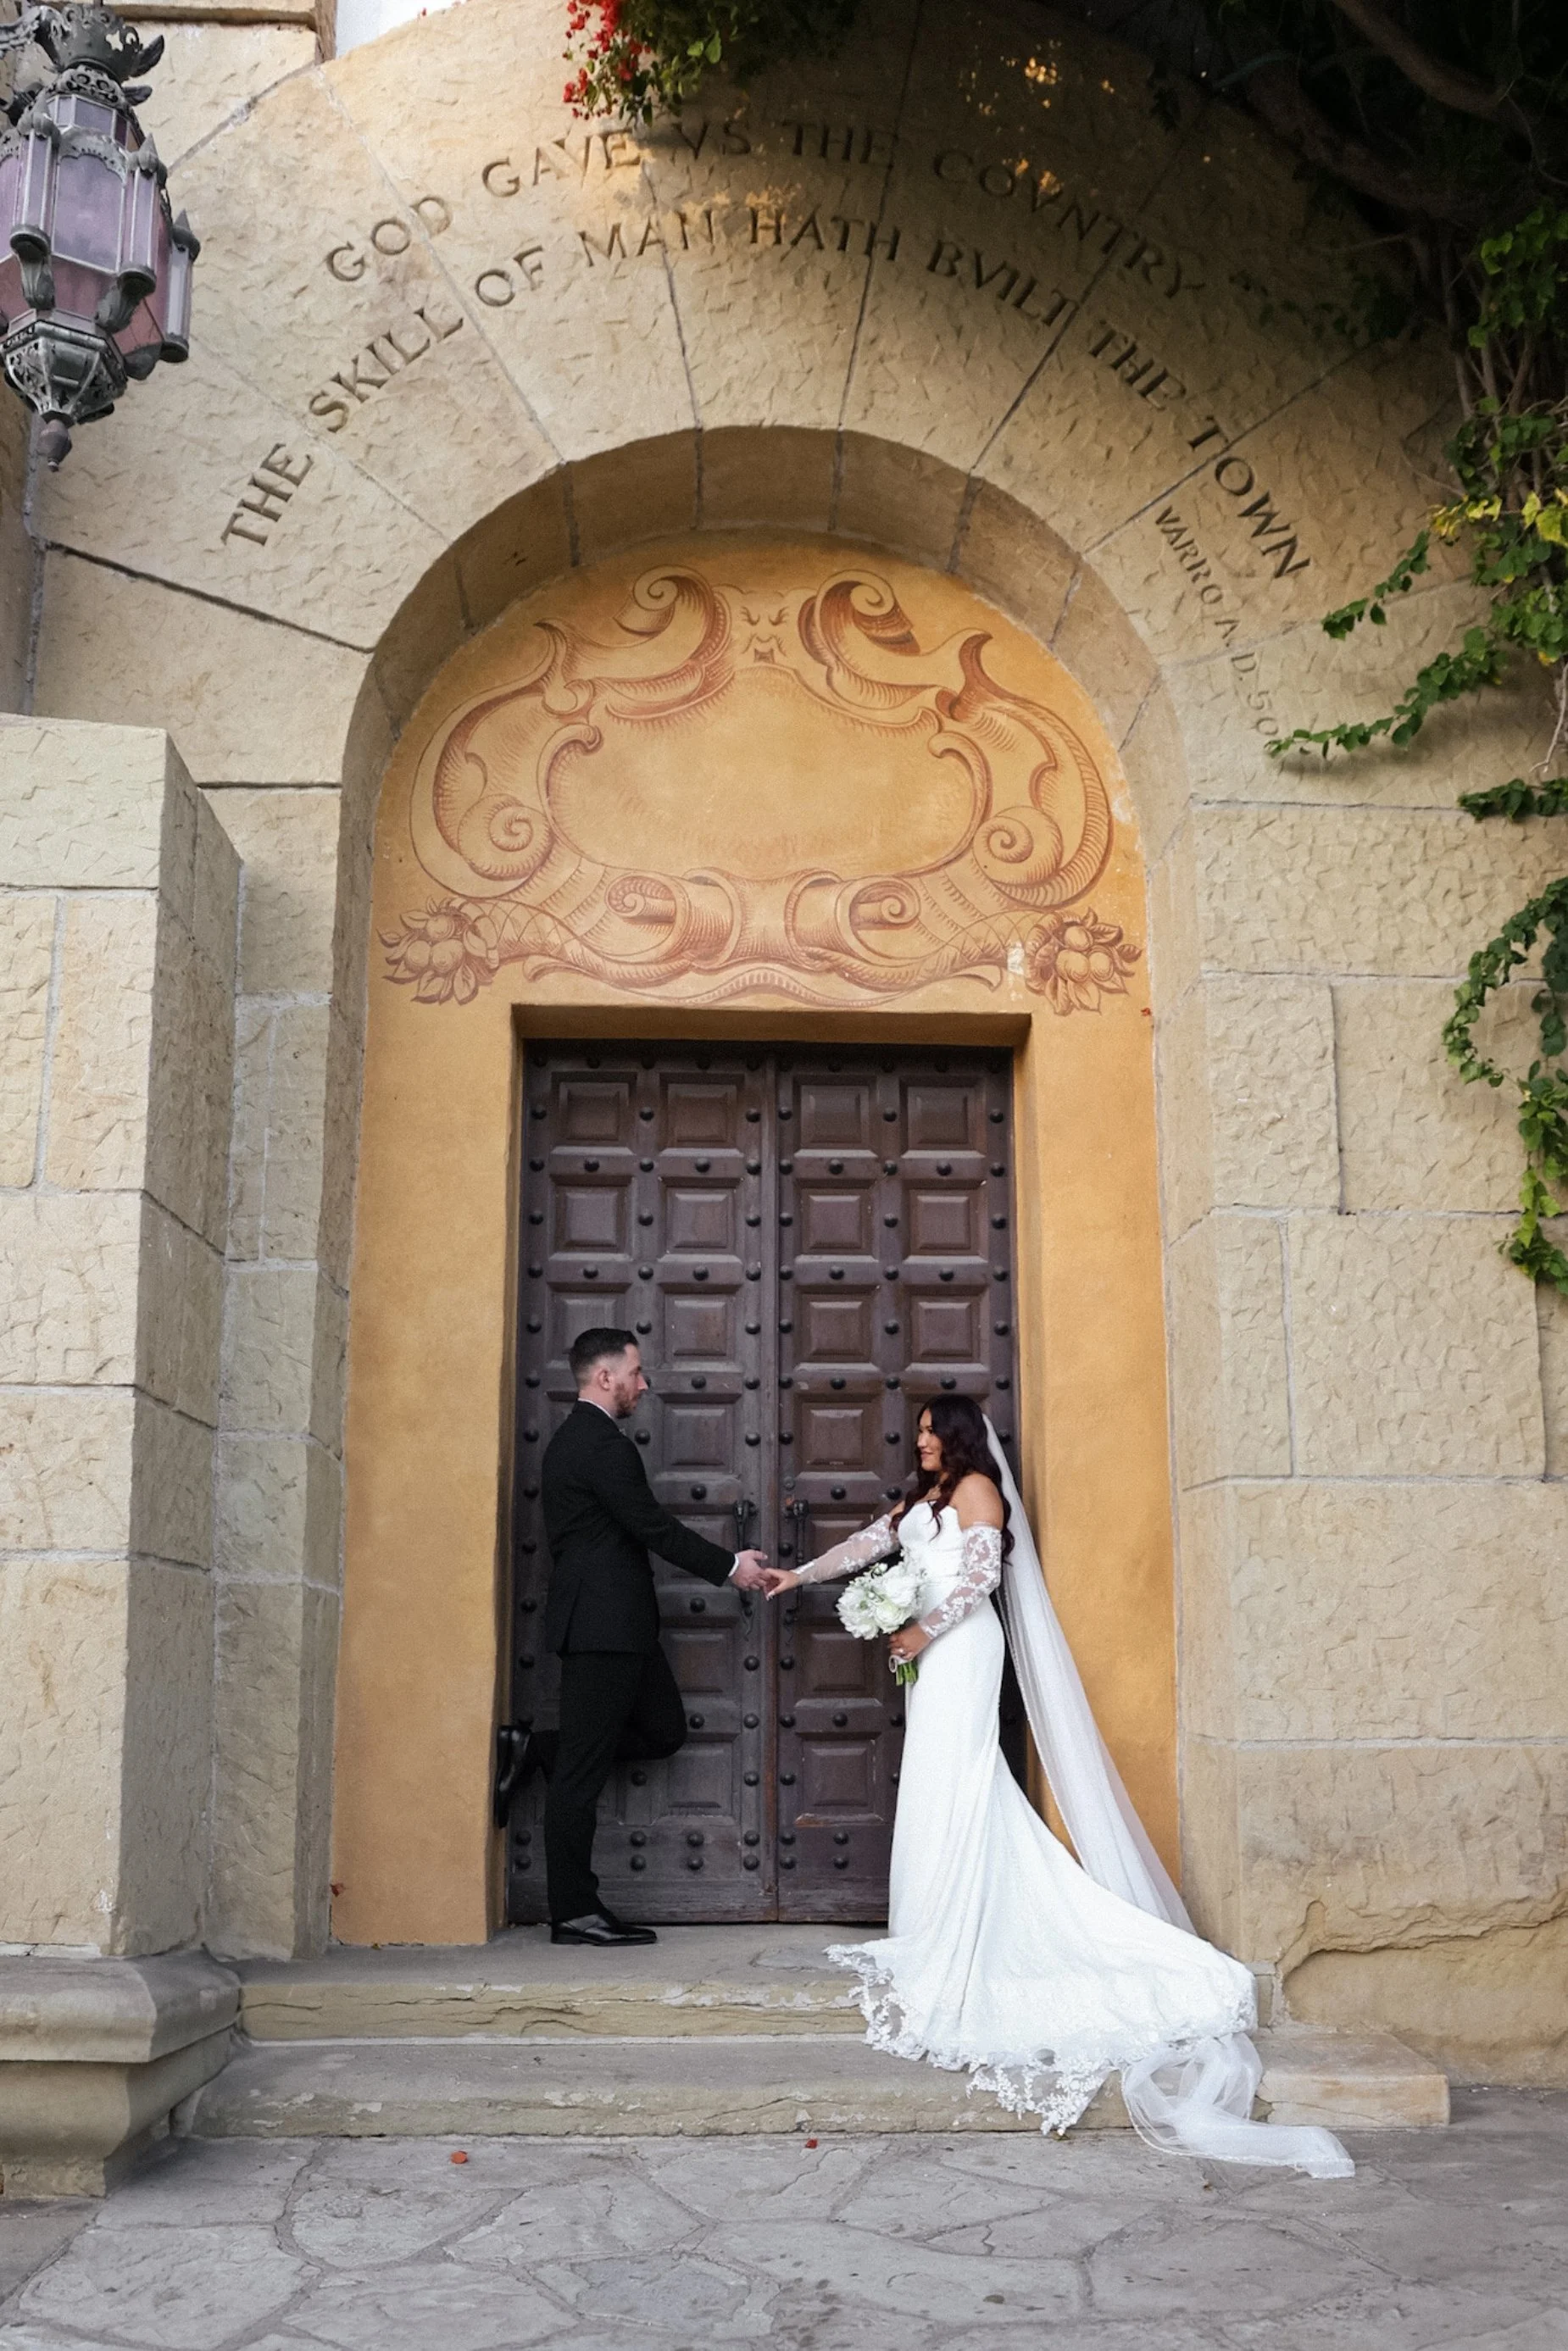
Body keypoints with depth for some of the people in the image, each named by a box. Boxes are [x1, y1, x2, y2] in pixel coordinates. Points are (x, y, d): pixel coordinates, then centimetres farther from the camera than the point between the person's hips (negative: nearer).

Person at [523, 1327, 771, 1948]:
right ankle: (574, 1913, 2)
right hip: (604, 1623, -10)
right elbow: (654, 1526, -17)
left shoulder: (574, 1438, 16)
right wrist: (730, 1566, -6)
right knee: (583, 1770, -4)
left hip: (610, 1622, 10)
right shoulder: (601, 1444, -17)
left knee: (663, 1730, 16)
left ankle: (541, 1753, 15)